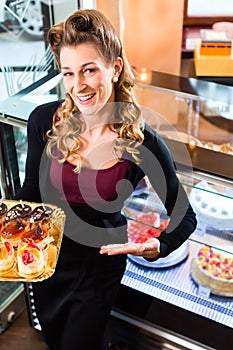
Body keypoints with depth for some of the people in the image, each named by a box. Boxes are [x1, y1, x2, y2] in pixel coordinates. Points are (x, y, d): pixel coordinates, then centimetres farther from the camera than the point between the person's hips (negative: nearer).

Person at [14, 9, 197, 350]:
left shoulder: (145, 145, -24)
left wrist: (157, 247, -31)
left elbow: (185, 216, -12)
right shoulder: (44, 120, -16)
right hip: (45, 257, 4)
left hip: (98, 267, -3)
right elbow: (31, 193, -2)